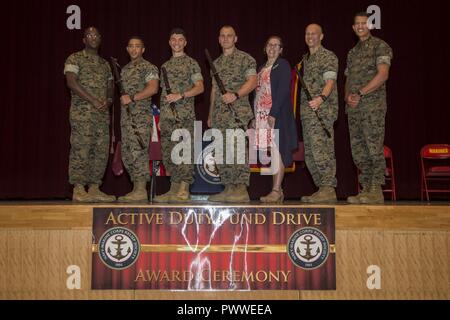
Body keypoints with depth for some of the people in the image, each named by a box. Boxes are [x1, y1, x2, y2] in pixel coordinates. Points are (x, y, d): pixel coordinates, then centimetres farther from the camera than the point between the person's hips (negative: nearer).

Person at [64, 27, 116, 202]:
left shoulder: (105, 64, 22)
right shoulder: (75, 59, 3)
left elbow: (110, 87, 23)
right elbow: (71, 83, -10)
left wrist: (109, 100, -1)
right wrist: (93, 100, -15)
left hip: (102, 113, 6)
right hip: (82, 112, -6)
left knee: (101, 151, 3)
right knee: (81, 150, -10)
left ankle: (94, 189, 9)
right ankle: (79, 190, -7)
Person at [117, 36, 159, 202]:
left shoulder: (148, 67, -3)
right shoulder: (125, 69, 21)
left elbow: (153, 88, -17)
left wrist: (132, 98, -19)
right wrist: (121, 98, 10)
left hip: (141, 115, -8)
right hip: (126, 115, 8)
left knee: (138, 151, -13)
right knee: (127, 153, 6)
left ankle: (141, 192, -10)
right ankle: (136, 190, 12)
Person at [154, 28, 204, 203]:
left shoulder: (191, 63, 3)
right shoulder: (165, 65, 20)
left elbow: (199, 87, -6)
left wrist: (180, 95, -19)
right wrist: (160, 116, 16)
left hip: (184, 115, -6)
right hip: (166, 116, 6)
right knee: (168, 153, 5)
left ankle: (184, 190, -7)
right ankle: (174, 189, 12)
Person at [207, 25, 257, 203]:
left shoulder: (245, 58, 0)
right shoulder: (216, 63, 21)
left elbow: (252, 81, -11)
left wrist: (235, 95, -25)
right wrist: (210, 115, 20)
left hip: (237, 112, -7)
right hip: (220, 114, 7)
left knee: (237, 150, -13)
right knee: (222, 153, 6)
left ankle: (241, 190, -11)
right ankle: (229, 189, 11)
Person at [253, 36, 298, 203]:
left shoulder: (283, 65, -3)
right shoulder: (262, 68, 20)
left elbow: (283, 90, -13)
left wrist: (273, 113, -21)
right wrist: (255, 116, 13)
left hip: (277, 114, -7)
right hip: (262, 114, 7)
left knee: (277, 151, -8)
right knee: (273, 153, 7)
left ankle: (276, 191, -8)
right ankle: (278, 190, 12)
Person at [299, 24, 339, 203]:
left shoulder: (328, 57, -2)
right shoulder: (305, 59, 22)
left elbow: (330, 81, -16)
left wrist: (321, 98, -34)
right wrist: (303, 108, 13)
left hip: (322, 110, -9)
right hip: (307, 111, 9)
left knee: (321, 150, -14)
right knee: (310, 154, 8)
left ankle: (328, 190, -12)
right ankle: (322, 189, 14)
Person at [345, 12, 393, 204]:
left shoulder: (380, 46, 0)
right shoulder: (352, 52, 22)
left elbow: (383, 75, -12)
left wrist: (360, 93, -16)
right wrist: (348, 96, 2)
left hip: (373, 105, -7)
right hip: (354, 108, 7)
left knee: (374, 148, -9)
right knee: (358, 150, 7)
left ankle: (376, 192, -6)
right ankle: (366, 189, 13)